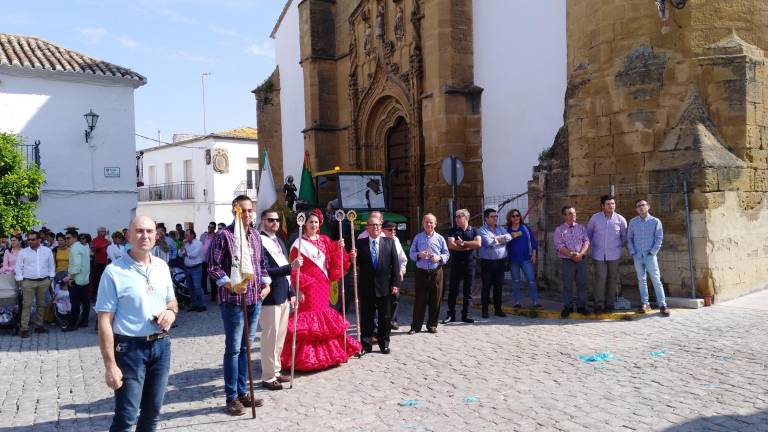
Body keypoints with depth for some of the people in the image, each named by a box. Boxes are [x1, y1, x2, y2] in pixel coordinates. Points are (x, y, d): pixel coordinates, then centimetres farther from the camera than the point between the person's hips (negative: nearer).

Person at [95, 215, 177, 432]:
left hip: (161, 345, 5)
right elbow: (104, 321, -13)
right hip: (131, 348, -5)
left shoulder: (162, 266, 5)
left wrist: (171, 311, -6)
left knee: (152, 413, 17)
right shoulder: (114, 271, -12)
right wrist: (110, 365, -17)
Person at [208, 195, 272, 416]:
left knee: (246, 347, 13)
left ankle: (243, 391, 24)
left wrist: (266, 283, 6)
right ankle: (232, 397, 11)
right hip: (232, 300, -6)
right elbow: (213, 267, -11)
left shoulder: (255, 235, 12)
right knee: (233, 348, 0)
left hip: (255, 299, 6)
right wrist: (230, 284, -23)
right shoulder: (223, 235, -8)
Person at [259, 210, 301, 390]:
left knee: (280, 337, 15)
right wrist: (291, 266, -24)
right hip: (270, 298, -9)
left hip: (284, 296, 9)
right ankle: (268, 377, 11)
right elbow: (265, 271, -21)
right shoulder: (260, 242, -13)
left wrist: (291, 293, 15)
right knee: (270, 338, -1)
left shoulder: (279, 241, 15)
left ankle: (275, 371, 27)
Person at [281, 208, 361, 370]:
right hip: (308, 288, -6)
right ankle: (306, 356, 5)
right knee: (309, 321, -3)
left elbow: (334, 265, 9)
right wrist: (299, 290, -16)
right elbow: (294, 270, -9)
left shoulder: (325, 241, 10)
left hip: (324, 287, 6)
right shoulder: (299, 244, -6)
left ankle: (324, 353, 24)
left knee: (324, 320, 12)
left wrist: (339, 249, -5)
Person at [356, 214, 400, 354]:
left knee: (385, 317, 10)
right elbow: (355, 263, -1)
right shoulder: (360, 243, 1)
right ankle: (366, 344, 18)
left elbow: (395, 263, 1)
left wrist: (395, 283, -5)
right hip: (366, 287, -1)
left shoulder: (389, 242, 3)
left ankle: (384, 343, 23)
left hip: (385, 286, 1)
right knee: (366, 317, 7)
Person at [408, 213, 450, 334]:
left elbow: (446, 254, 6)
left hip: (436, 272, 1)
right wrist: (418, 255, -14)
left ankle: (432, 325, 19)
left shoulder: (440, 238, 4)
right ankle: (416, 326, 10)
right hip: (421, 272, -1)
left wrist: (439, 258, -14)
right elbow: (411, 253, 6)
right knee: (420, 299, 2)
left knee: (435, 300, 6)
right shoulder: (418, 237, 4)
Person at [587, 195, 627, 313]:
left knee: (613, 279, 7)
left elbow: (624, 236, 11)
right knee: (600, 279, -6)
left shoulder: (620, 219, -1)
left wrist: (620, 246, 13)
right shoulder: (595, 218, -2)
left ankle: (609, 304, 18)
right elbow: (588, 232, 12)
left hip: (614, 254, 1)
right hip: (599, 254, -1)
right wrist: (589, 245, 10)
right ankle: (599, 304, 4)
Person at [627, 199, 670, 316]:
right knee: (641, 280, 6)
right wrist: (632, 252, -1)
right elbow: (629, 238, 9)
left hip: (650, 255, -2)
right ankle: (645, 303, 12)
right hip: (637, 256, 3)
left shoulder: (655, 221, 1)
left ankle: (662, 304, -3)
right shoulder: (633, 222, 7)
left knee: (656, 280, -5)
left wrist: (653, 252, -8)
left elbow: (659, 238, 0)